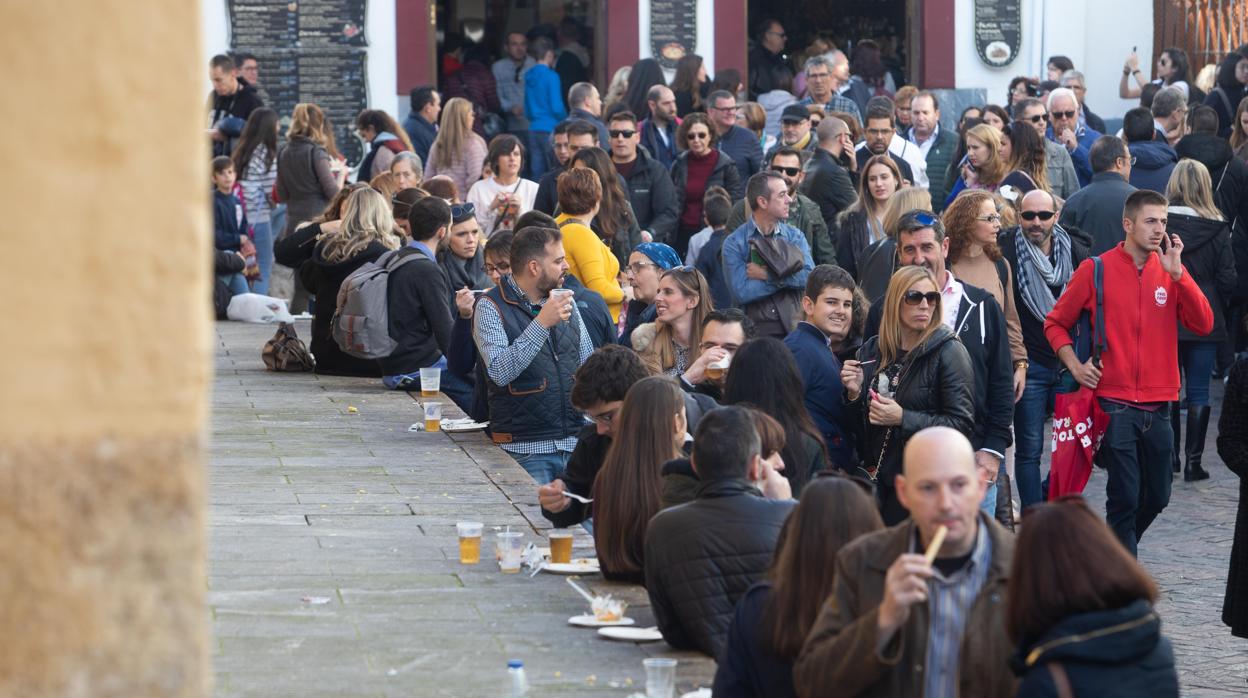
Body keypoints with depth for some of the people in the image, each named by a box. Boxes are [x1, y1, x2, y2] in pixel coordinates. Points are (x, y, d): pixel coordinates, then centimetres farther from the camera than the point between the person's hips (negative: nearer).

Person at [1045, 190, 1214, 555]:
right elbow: (1056, 323, 7)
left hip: (1158, 406, 4)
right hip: (1115, 404, -4)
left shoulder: (1169, 272, 7)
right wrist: (1075, 366, -6)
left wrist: (1177, 273, -11)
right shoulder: (1097, 270, -2)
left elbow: (1203, 324, -4)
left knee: (1156, 497, 10)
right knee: (1125, 497, -5)